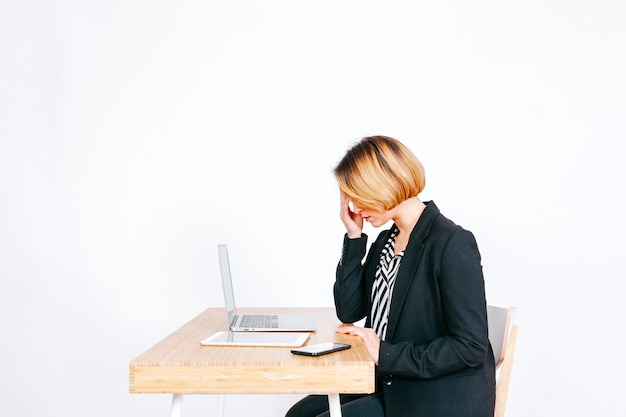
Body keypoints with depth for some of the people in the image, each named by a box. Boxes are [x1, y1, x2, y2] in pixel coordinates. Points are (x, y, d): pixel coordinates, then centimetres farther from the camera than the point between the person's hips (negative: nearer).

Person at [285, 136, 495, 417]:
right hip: (389, 384, 8)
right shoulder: (386, 241, 9)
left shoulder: (452, 243, -18)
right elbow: (348, 312, 7)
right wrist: (354, 238, 1)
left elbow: (470, 347, -20)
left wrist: (387, 354, -22)